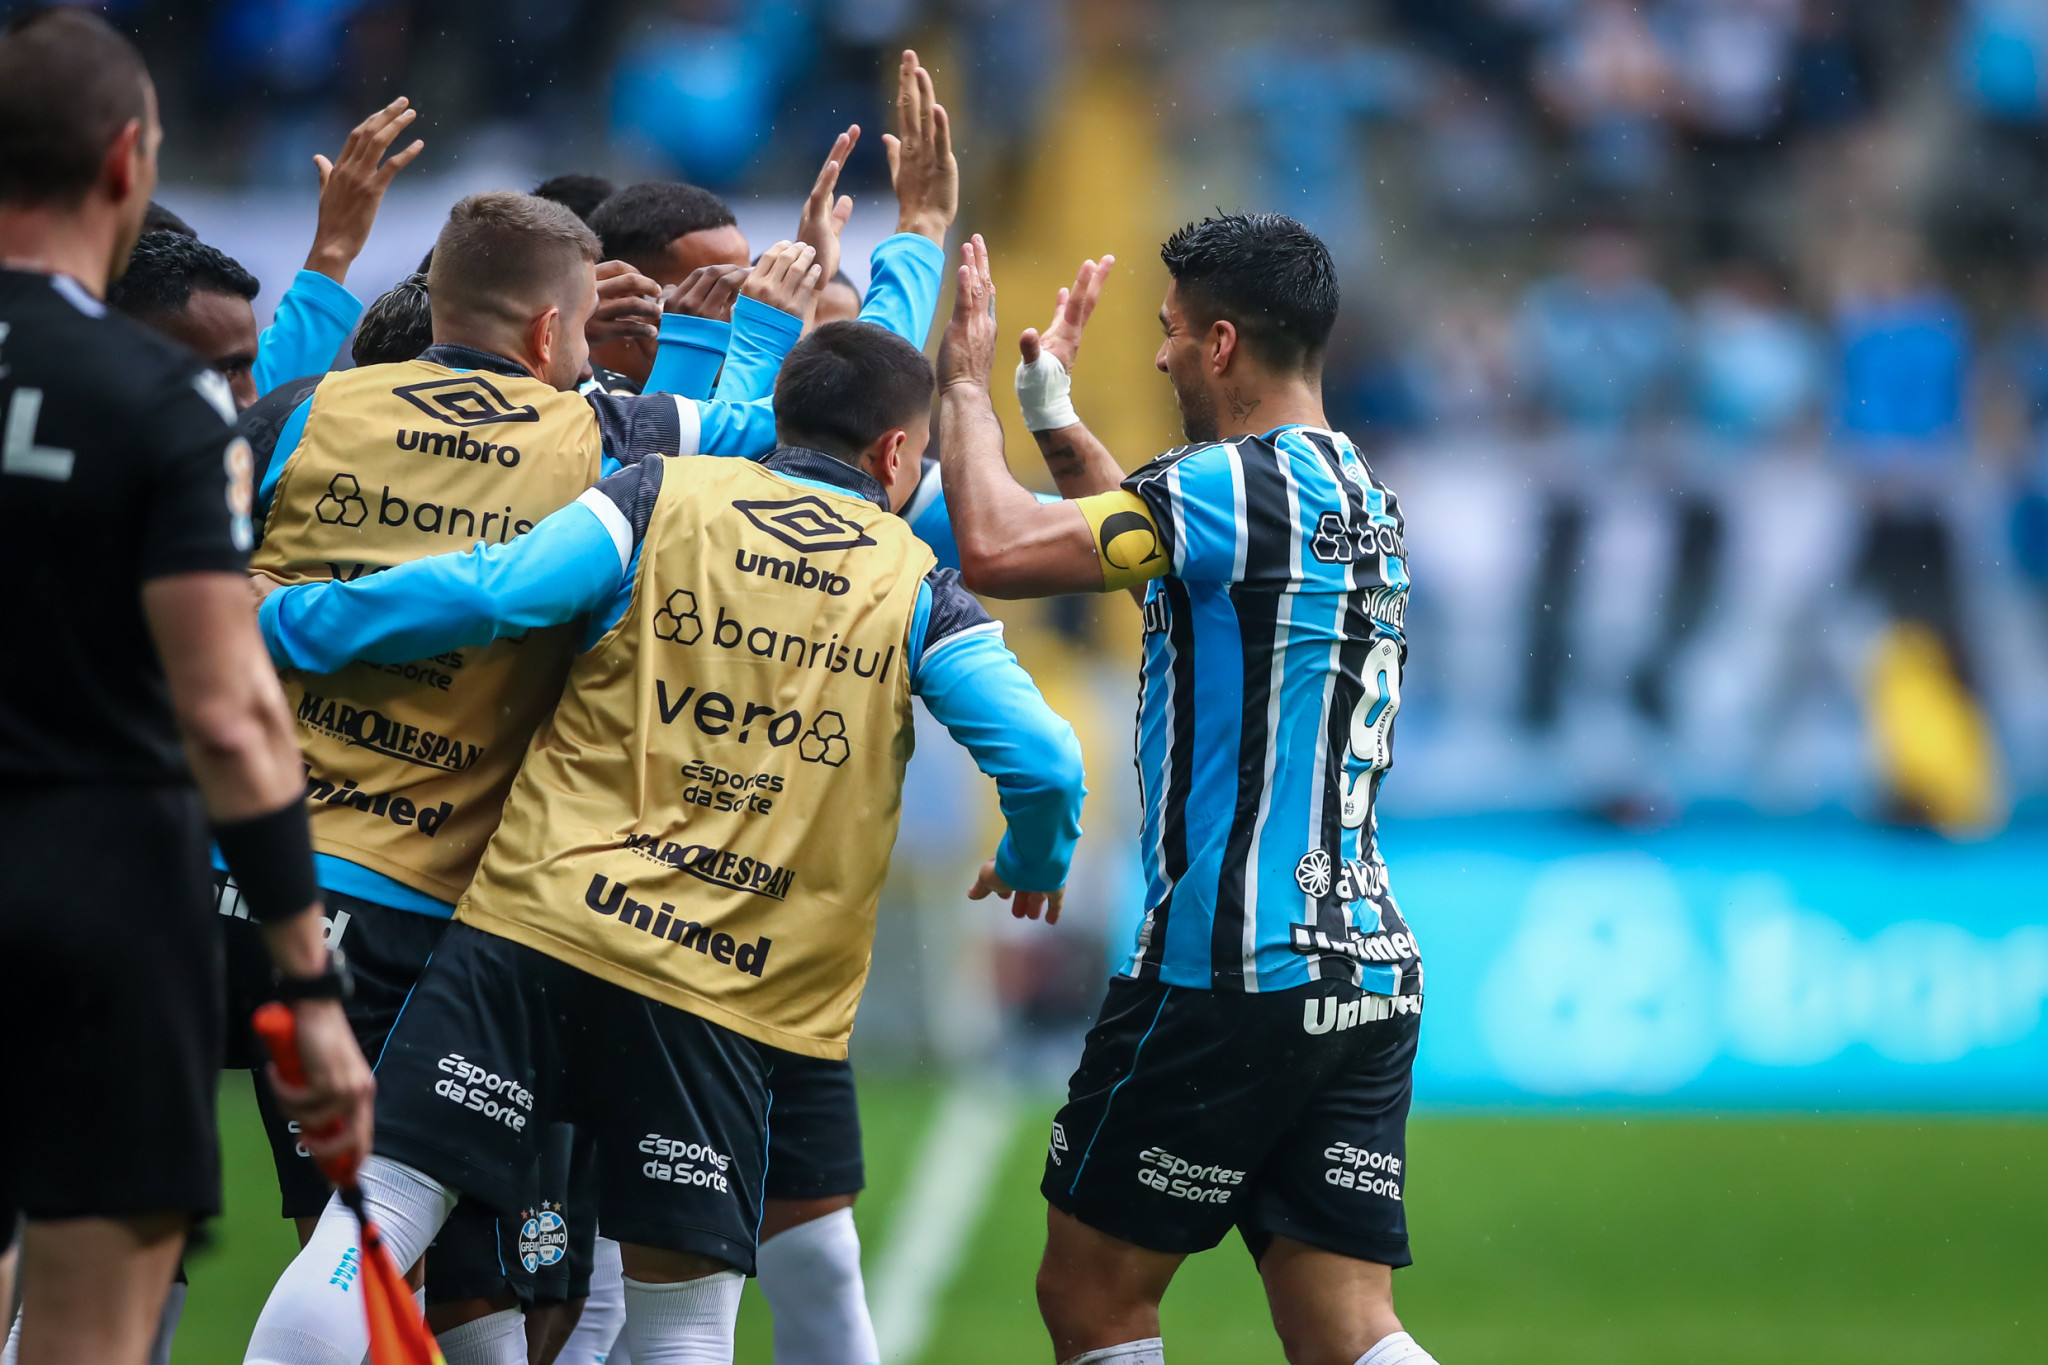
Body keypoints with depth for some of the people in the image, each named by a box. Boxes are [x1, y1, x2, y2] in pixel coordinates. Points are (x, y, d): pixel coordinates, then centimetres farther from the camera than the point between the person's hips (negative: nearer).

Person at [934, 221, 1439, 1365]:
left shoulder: (1244, 485, -13)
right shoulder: (1363, 499, 16)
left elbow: (999, 551, -17)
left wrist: (968, 381, -1)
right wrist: (1054, 414, 39)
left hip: (1233, 972, -8)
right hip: (1371, 973, 8)